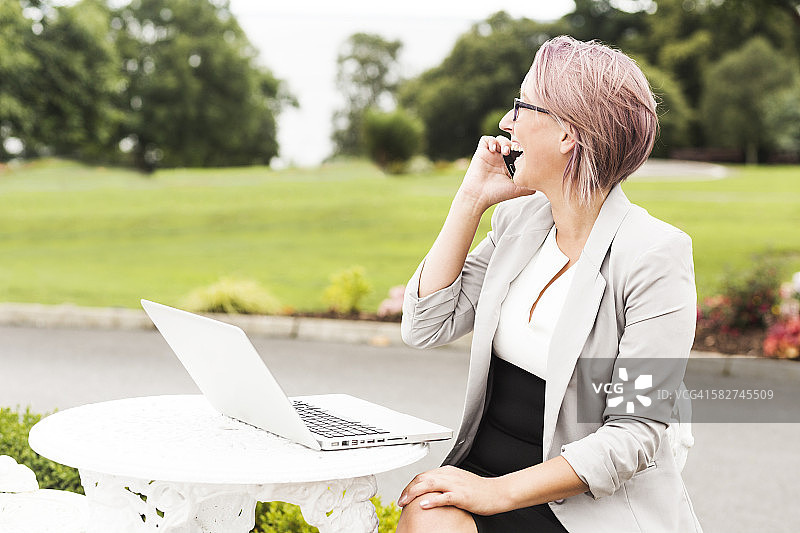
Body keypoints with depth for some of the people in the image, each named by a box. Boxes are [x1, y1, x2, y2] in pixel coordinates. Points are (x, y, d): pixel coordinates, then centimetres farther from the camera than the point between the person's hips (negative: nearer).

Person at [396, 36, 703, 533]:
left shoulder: (655, 255, -13)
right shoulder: (519, 218, 6)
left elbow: (635, 431, -15)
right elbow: (427, 325, 4)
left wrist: (499, 492, -20)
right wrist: (471, 200, 0)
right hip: (483, 464, 5)